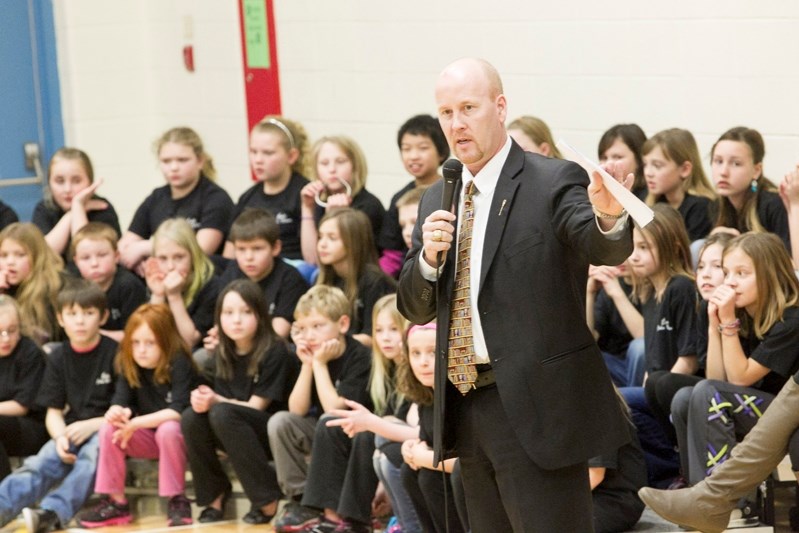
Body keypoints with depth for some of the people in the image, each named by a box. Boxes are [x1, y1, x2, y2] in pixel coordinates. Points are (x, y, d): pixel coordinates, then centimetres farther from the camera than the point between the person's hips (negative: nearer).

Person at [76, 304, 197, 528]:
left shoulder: (179, 364, -21)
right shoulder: (129, 366, -4)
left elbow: (178, 411, -29)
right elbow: (120, 402, -9)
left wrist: (136, 423, -31)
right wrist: (117, 412, -34)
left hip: (179, 435, -5)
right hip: (149, 438, 5)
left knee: (167, 430, -36)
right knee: (109, 428, -17)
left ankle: (177, 501, -22)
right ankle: (115, 502, -12)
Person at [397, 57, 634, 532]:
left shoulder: (553, 182, -7)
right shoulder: (438, 199, 12)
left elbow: (604, 247, -25)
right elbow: (416, 309, 12)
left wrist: (609, 216, -48)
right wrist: (428, 257, -9)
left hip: (536, 408, -7)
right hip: (465, 408, 7)